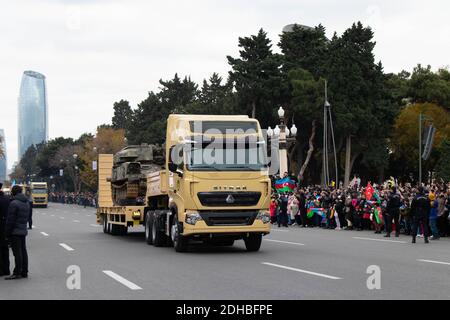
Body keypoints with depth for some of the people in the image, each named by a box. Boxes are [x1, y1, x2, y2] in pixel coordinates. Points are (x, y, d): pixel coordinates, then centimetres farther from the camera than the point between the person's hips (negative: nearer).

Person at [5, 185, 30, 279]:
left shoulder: (14, 203, -16)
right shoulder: (27, 203, 11)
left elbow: (10, 220, -15)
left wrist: (8, 233, -10)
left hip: (15, 232, -8)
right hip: (23, 231, 8)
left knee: (17, 252, -7)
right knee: (23, 251, 12)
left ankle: (17, 273, -5)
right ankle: (24, 272, 16)